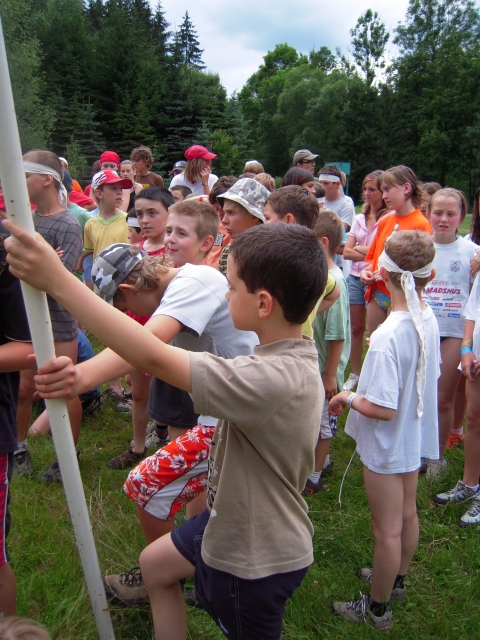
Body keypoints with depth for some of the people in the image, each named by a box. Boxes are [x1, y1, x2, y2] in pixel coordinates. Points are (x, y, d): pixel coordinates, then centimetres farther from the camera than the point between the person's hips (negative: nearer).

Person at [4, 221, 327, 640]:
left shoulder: (273, 378, -38)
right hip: (236, 524, 8)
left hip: (257, 559, -8)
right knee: (155, 563, 26)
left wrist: (57, 280, -35)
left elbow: (153, 357, -40)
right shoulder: (294, 359, -7)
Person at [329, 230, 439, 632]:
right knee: (406, 515, 25)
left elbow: (382, 409, -30)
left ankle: (377, 608, 32)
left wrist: (347, 397, -13)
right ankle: (396, 581, 49)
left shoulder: (387, 336, -31)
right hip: (416, 435, 8)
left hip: (387, 446, -8)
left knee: (387, 530, 10)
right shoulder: (429, 320, -7)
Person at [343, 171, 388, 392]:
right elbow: (346, 251, 4)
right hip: (355, 278, 5)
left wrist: (359, 248, -4)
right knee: (356, 328, 11)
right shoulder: (360, 218, 12)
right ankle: (354, 374, 23)